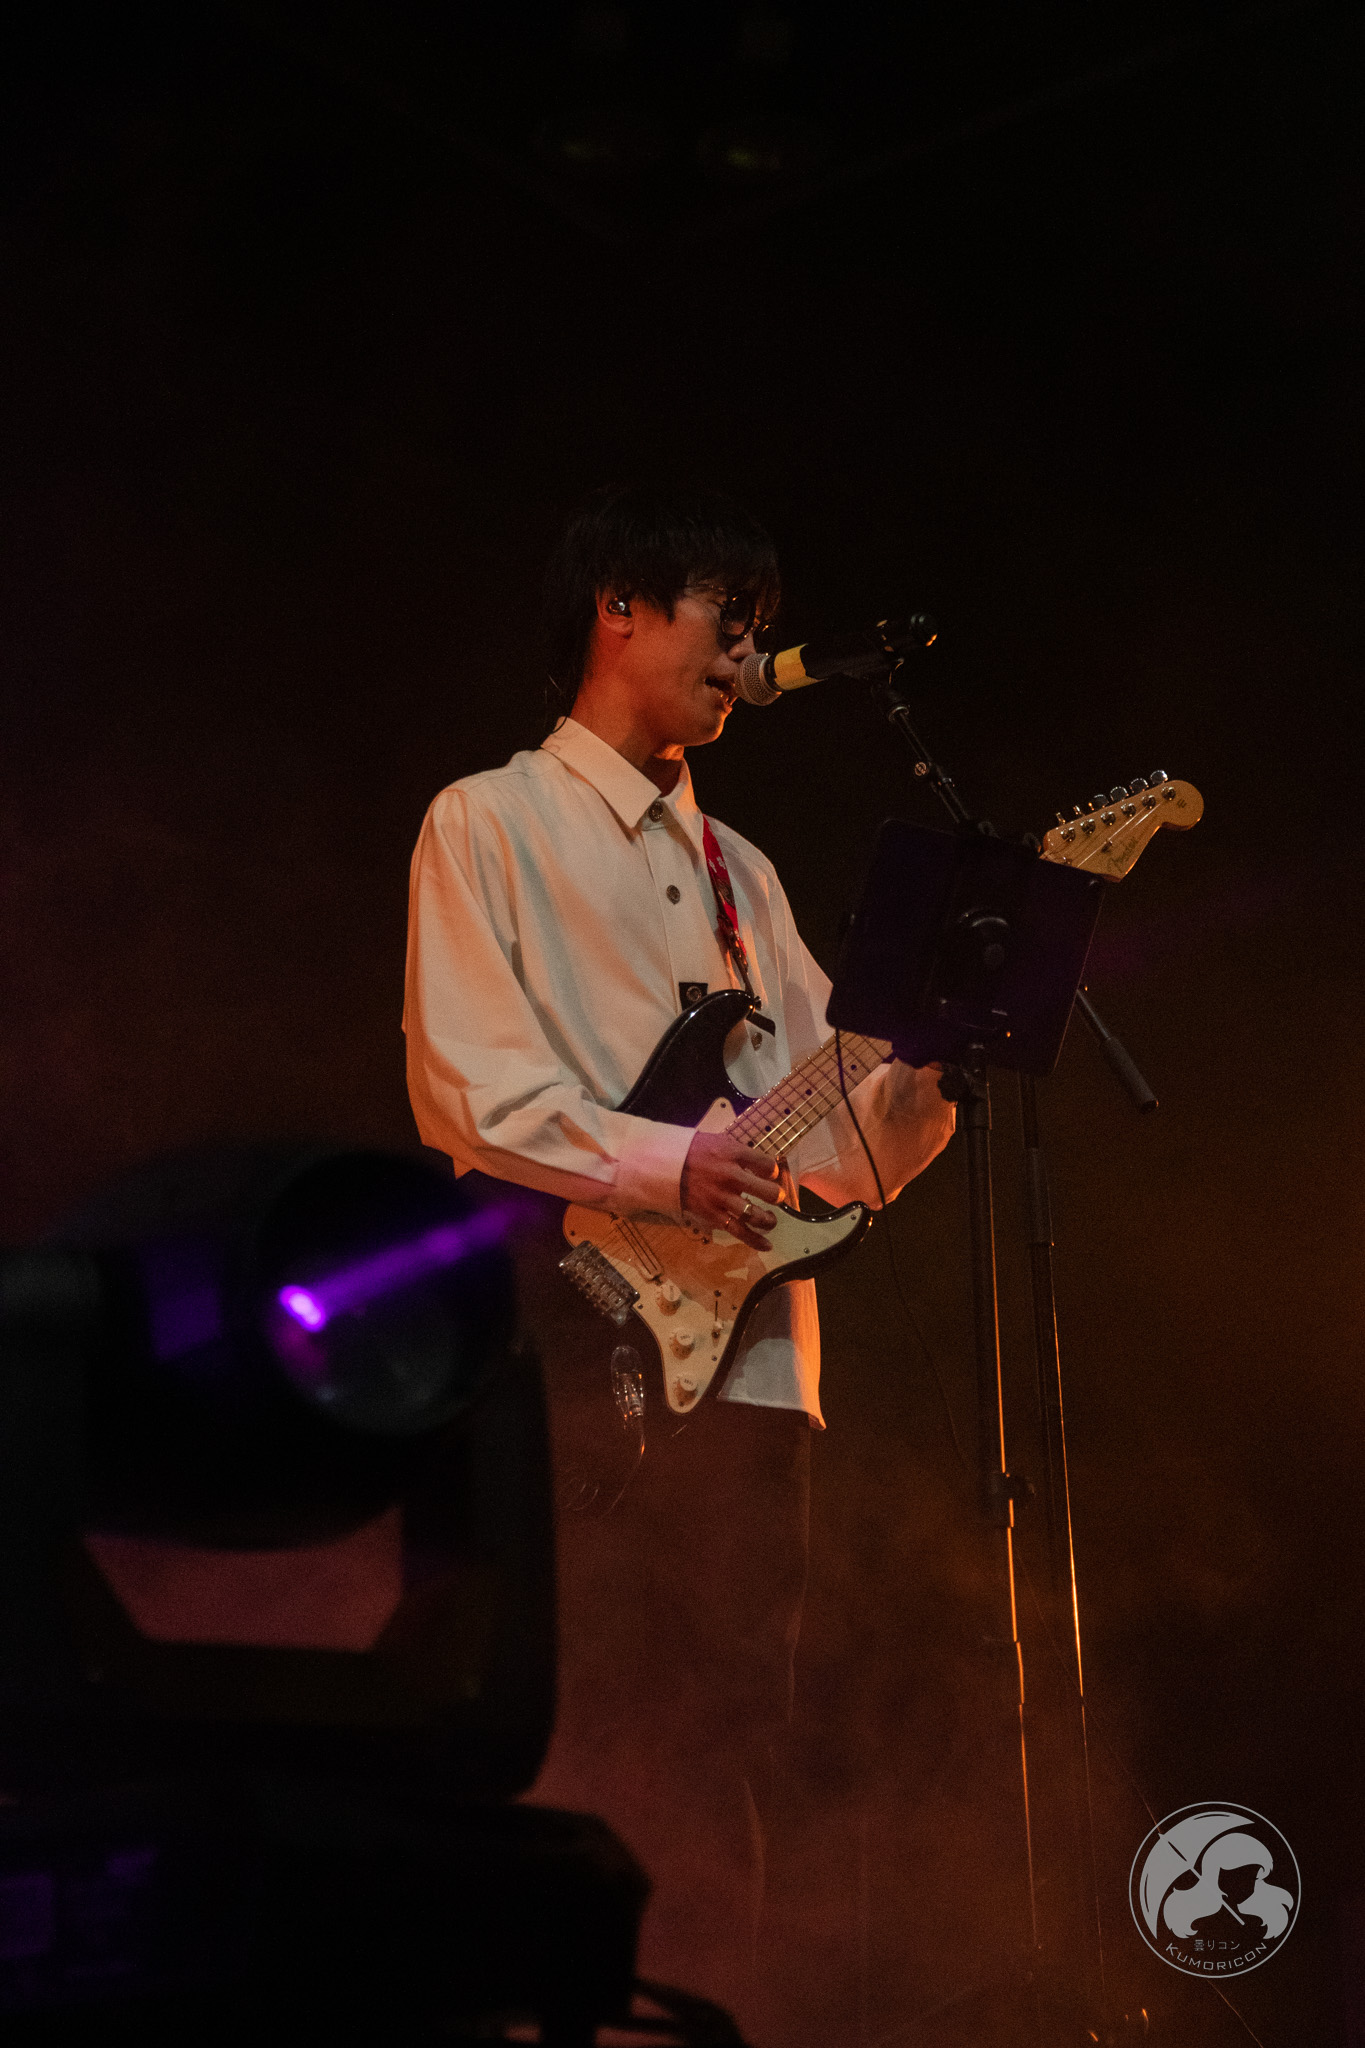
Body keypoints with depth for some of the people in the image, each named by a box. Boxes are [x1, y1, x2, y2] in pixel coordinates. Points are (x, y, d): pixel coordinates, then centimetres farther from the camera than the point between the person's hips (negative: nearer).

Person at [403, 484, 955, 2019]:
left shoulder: (738, 870, 23)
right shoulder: (489, 825, 5)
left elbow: (839, 1138, 16)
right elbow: (468, 1090, -8)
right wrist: (665, 1164, -20)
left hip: (746, 1354, 6)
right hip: (580, 1341, -6)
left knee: (718, 1763, 5)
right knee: (576, 1748, -8)